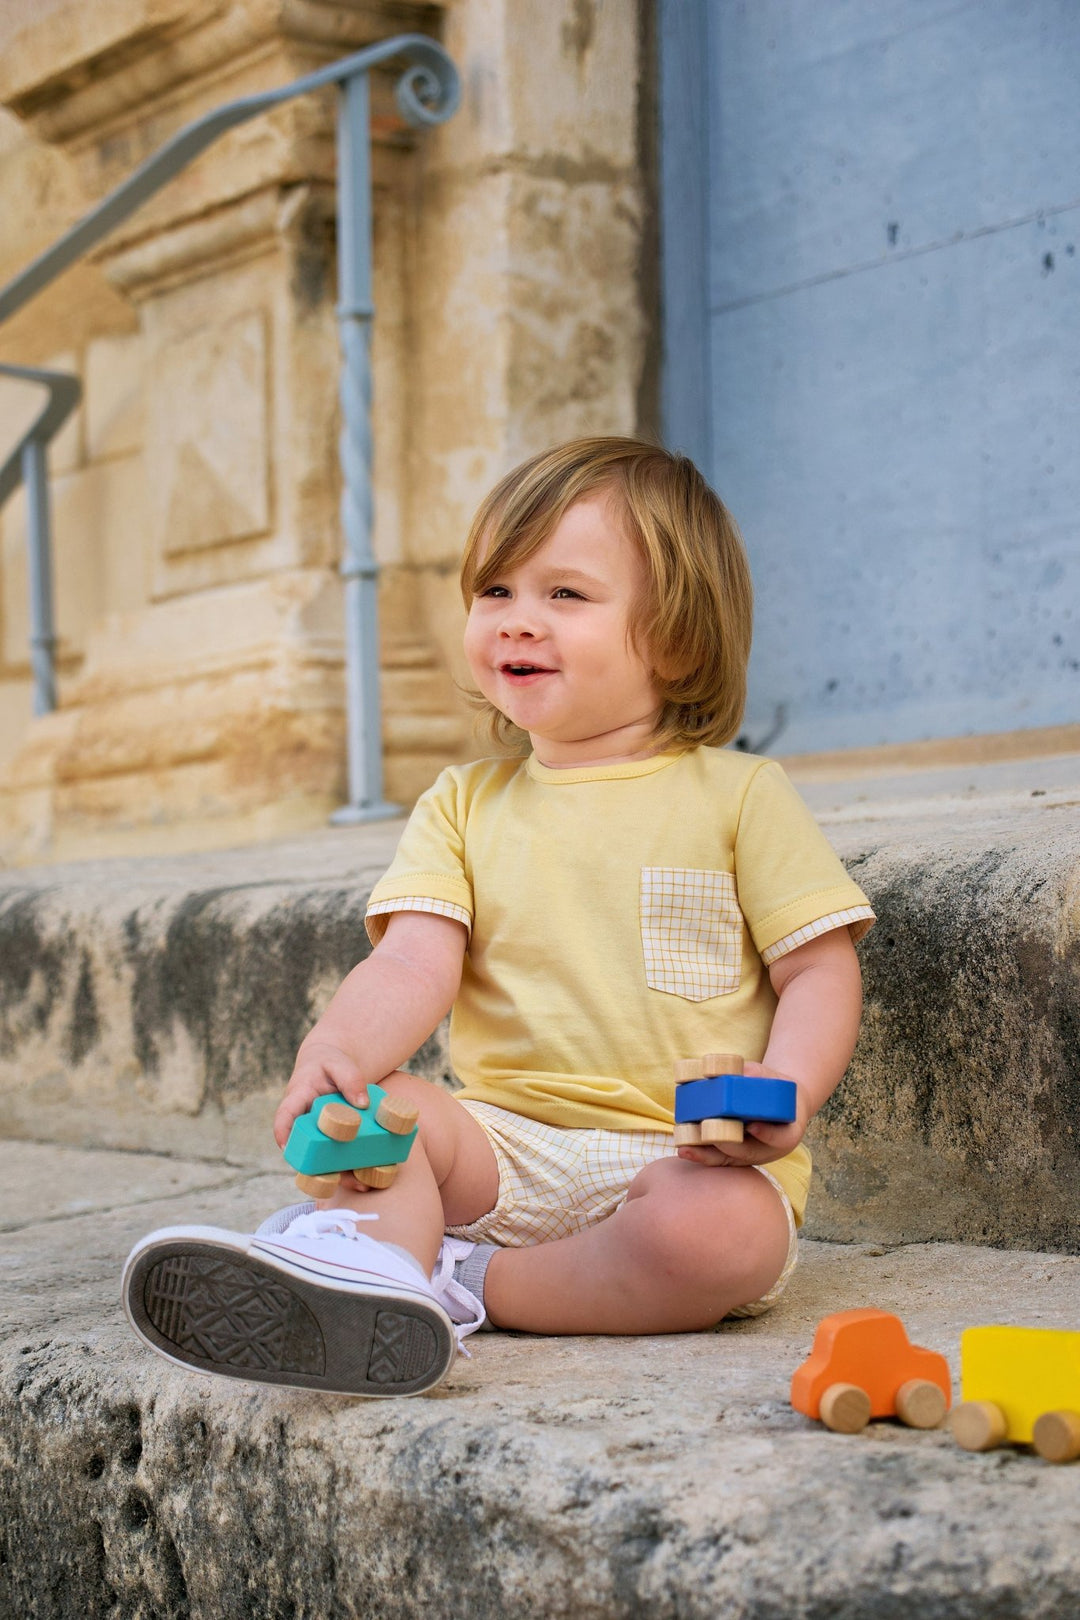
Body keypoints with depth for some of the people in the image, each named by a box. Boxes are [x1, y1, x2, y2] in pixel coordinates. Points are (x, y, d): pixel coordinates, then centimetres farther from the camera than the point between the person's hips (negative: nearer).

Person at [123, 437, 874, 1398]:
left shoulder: (737, 794, 3)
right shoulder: (464, 805, 13)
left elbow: (820, 972, 1)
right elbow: (416, 963, -1)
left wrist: (785, 1088, -20)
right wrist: (339, 1053, -23)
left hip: (688, 1157, -3)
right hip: (507, 1146, 3)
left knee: (726, 1232, -33)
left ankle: (460, 1283, -22)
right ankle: (372, 1271, -48)